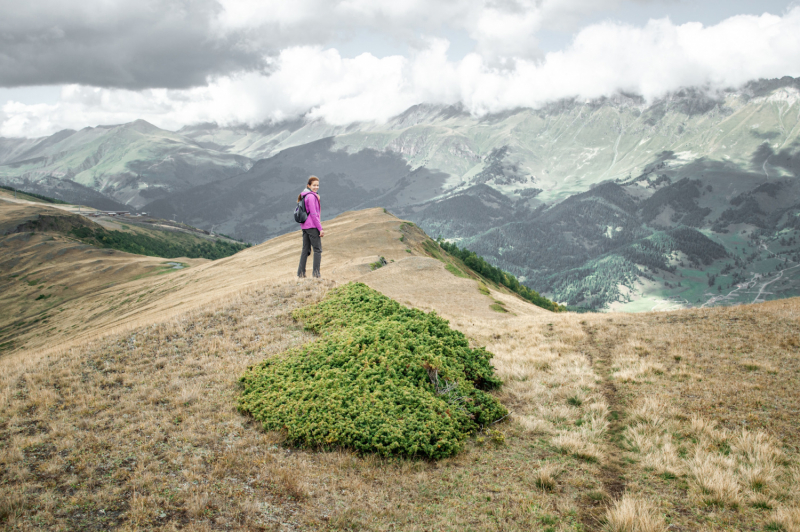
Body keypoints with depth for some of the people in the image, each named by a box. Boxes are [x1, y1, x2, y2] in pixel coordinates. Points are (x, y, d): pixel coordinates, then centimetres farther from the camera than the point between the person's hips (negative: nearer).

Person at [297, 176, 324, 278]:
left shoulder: (304, 196, 15)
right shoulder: (311, 196, -13)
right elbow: (313, 214, -17)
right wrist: (320, 228, -15)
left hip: (304, 226, 9)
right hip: (312, 226, -9)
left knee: (306, 250, 11)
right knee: (318, 250, -2)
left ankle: (301, 272, 11)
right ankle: (316, 272, -3)